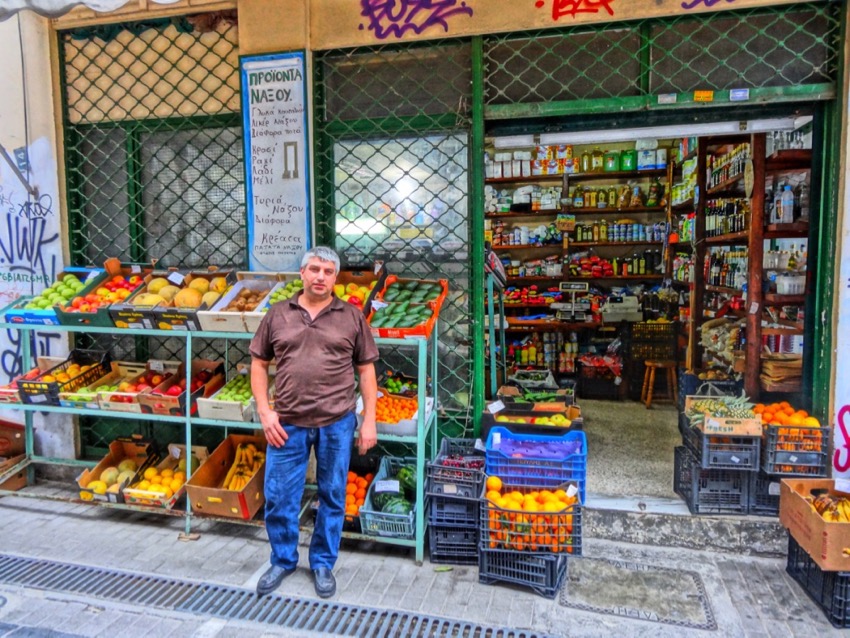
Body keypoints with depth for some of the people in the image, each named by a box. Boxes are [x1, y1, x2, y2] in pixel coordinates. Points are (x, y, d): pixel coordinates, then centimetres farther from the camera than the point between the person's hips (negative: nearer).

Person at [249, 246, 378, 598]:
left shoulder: (352, 317, 1)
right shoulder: (278, 314, 4)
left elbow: (366, 370, 3)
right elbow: (259, 363, 8)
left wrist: (369, 421, -2)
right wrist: (265, 411, -2)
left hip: (336, 424, -1)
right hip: (287, 424, 1)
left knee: (332, 497, 12)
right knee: (279, 497, 10)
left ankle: (323, 563, 33)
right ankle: (282, 561, 34)